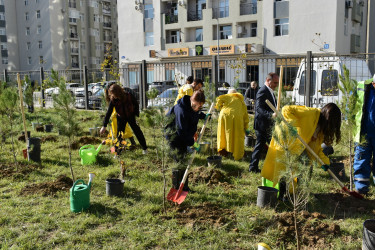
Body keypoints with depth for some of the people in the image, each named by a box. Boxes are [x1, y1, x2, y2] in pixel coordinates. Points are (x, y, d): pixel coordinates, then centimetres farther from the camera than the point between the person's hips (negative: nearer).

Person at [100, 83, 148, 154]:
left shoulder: (128, 95, -24)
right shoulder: (113, 100, -20)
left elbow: (136, 104, -7)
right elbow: (109, 112, -18)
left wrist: (136, 114, -10)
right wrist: (104, 126, -20)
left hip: (131, 116, -1)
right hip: (121, 118, 1)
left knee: (137, 132, 4)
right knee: (119, 134, -4)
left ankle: (145, 148, 18)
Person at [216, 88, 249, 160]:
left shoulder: (228, 96, 22)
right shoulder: (241, 101, 28)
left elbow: (219, 99, 3)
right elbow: (245, 114, 24)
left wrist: (220, 107, 23)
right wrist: (246, 128, 24)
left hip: (225, 114, 0)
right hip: (236, 117, 0)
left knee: (223, 133, 18)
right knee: (237, 136, 8)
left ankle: (222, 150, 23)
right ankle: (237, 155, 11)